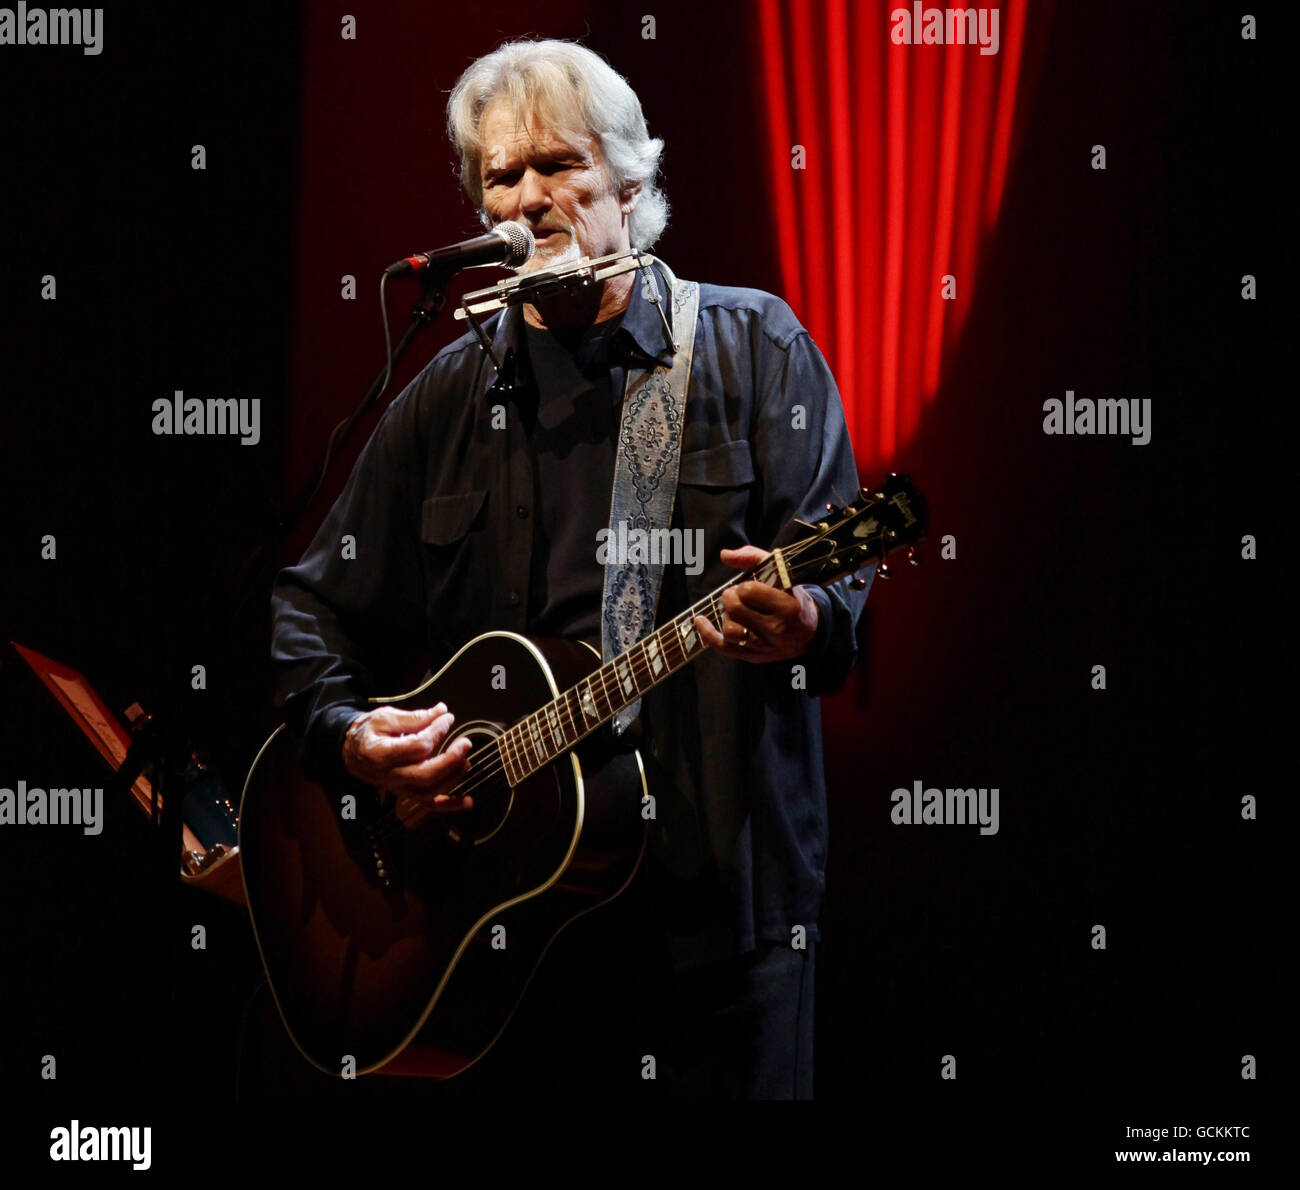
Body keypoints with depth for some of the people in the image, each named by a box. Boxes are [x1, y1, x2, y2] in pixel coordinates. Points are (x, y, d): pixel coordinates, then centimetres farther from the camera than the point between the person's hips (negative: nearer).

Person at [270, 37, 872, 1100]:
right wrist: (346, 732, -5)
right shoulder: (450, 394, 11)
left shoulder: (754, 347, 3)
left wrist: (803, 622, -30)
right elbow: (319, 600, 13)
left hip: (721, 875, -2)